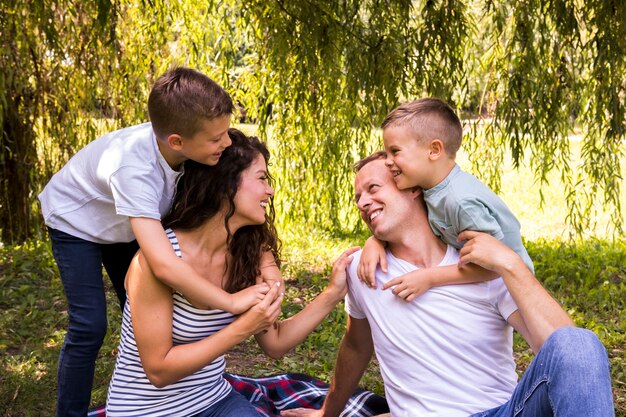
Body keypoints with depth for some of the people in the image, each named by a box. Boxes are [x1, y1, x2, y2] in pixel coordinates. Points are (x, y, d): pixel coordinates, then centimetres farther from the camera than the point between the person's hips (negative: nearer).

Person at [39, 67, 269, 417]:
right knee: (90, 327, -13)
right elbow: (164, 265, -55)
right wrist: (232, 302, -47)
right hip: (77, 223, -6)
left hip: (124, 225, 6)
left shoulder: (194, 149, -29)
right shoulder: (133, 167, -47)